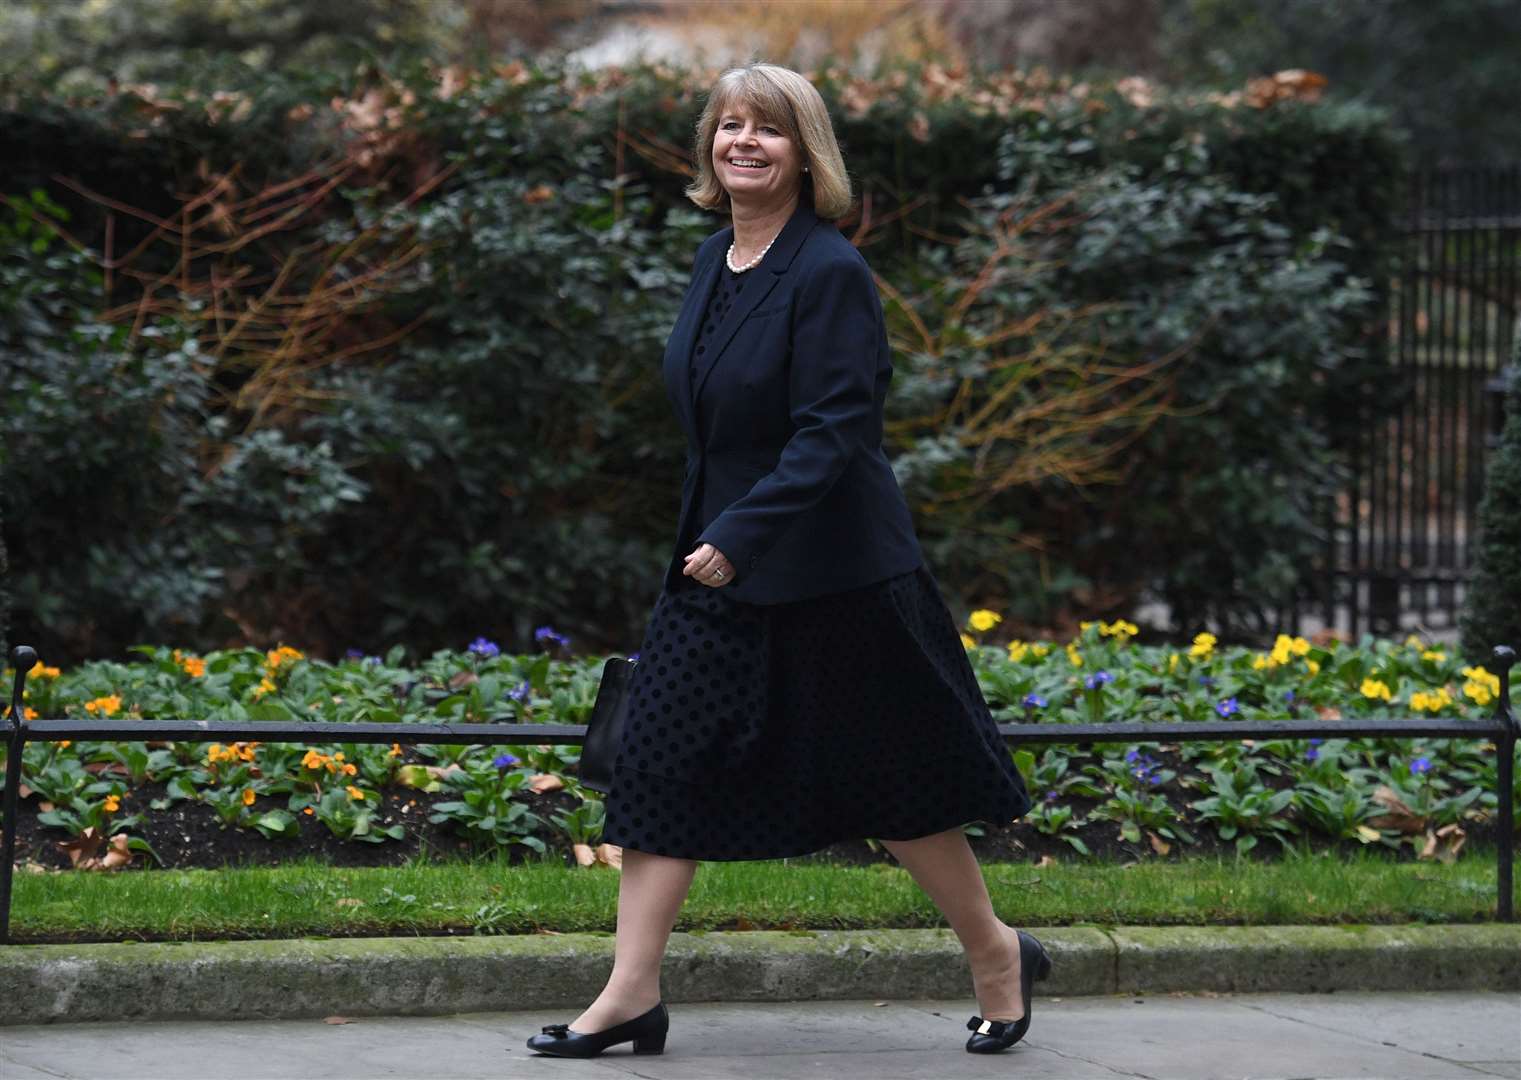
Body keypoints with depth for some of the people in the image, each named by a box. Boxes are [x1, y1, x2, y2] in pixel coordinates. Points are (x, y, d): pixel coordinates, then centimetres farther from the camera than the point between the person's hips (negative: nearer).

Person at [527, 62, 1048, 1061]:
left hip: (829, 571, -8)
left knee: (892, 783, 4)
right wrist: (710, 538, 14)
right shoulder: (716, 262, 8)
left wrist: (741, 538, -24)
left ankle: (998, 956, 24)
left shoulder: (830, 273, -16)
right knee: (662, 756, 0)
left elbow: (832, 434, -21)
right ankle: (633, 994, 4)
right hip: (719, 560, 8)